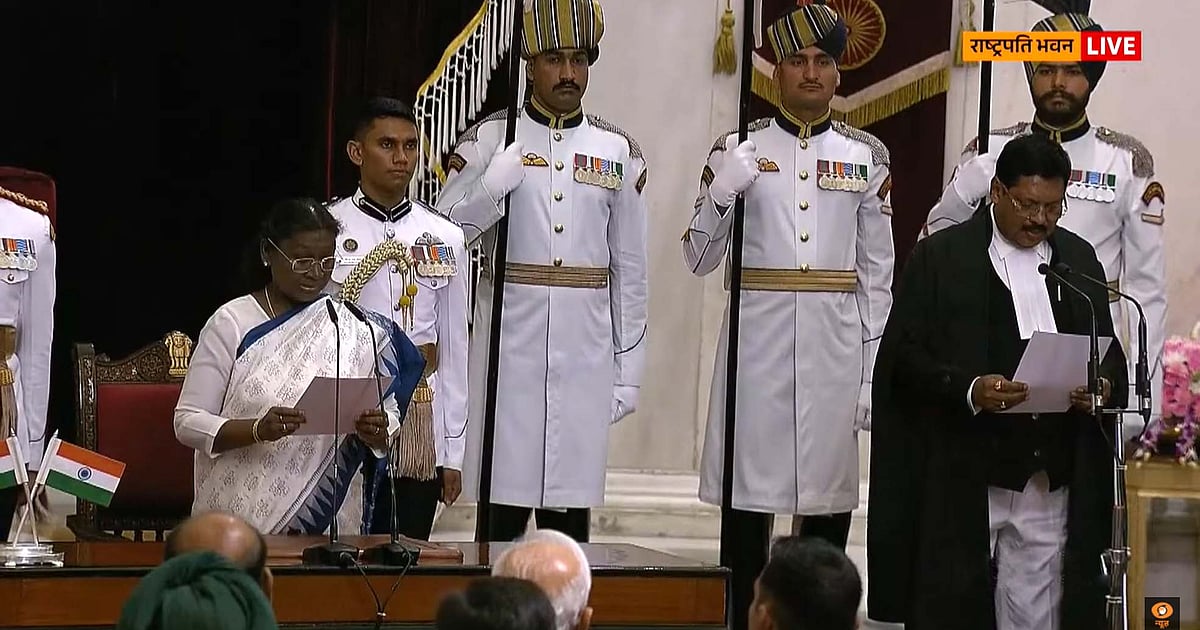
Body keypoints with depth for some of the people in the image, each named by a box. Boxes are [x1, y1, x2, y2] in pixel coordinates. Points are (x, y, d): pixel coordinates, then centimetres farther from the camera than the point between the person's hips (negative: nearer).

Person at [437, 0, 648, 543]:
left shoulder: (618, 152, 8)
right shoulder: (489, 139, 2)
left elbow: (630, 271, 9)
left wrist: (627, 371, 7)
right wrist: (496, 183, -18)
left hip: (585, 355, 2)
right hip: (509, 349, -2)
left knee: (570, 511, 5)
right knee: (503, 507, -1)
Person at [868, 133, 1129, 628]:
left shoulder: (1079, 260, 14)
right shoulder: (939, 258, 1)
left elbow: (1110, 354, 18)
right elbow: (905, 356, -5)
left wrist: (1105, 386, -5)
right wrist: (968, 390, -21)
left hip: (1052, 476, 3)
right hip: (962, 480, -3)